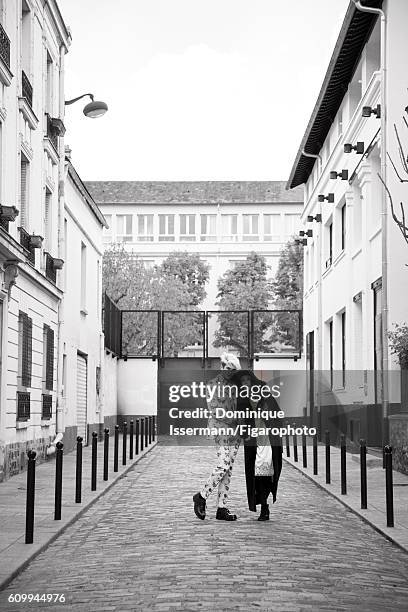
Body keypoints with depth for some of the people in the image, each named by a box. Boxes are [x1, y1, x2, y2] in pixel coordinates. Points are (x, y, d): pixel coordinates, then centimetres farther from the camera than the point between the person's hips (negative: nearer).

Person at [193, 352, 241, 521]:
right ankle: (202, 496, 1)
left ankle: (222, 508, 6)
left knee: (228, 469, 4)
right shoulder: (213, 385, -3)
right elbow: (215, 411, -11)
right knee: (223, 466, -16)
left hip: (235, 431, 7)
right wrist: (235, 419, -15)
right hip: (221, 430, -7)